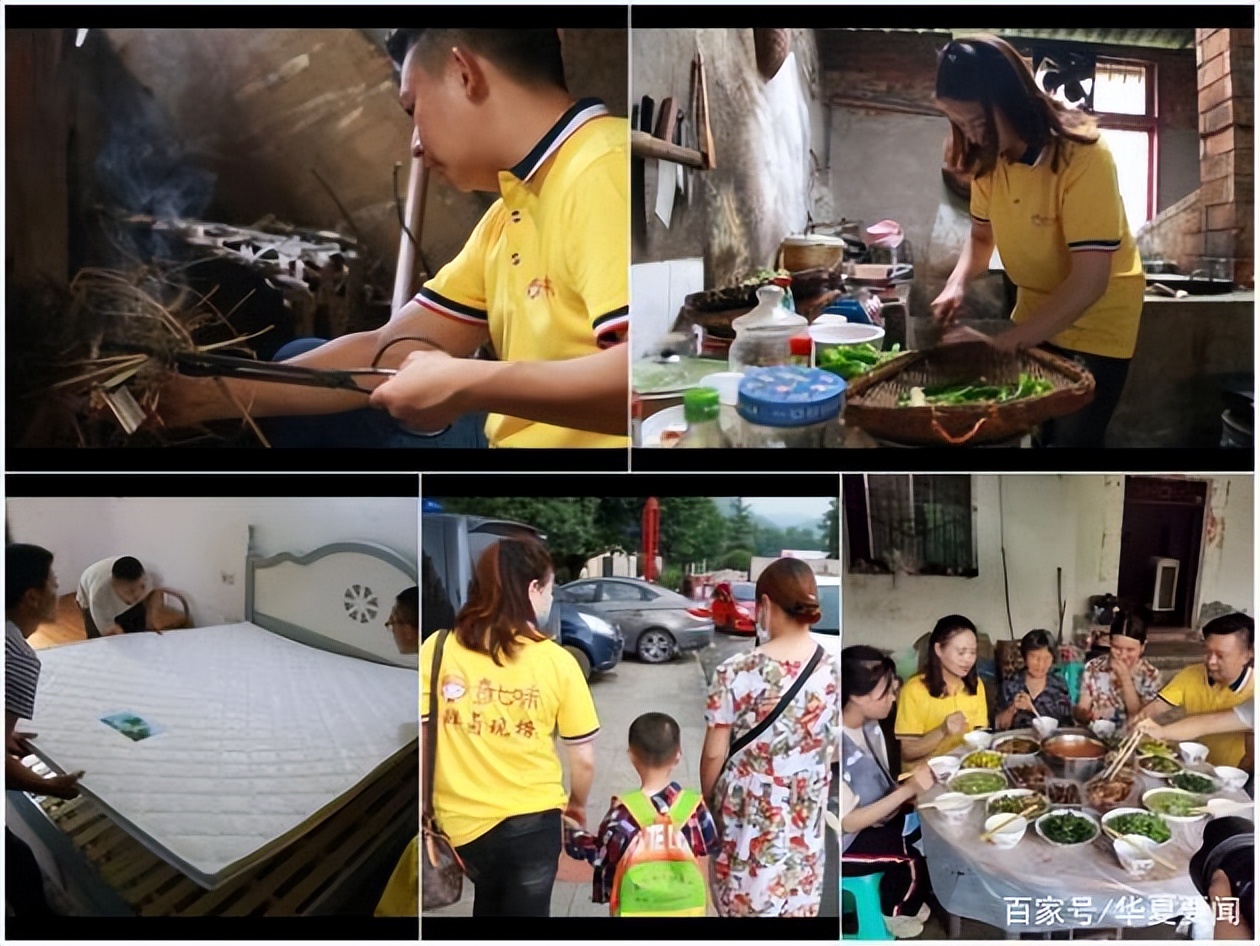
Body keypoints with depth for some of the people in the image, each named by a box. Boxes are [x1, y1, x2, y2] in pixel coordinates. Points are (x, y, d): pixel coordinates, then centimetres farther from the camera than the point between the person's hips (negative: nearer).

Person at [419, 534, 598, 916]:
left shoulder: (437, 649, -9)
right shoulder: (556, 661, -11)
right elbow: (583, 759, -6)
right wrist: (577, 803, 14)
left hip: (460, 819, 3)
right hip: (531, 818, -2)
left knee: (490, 900, 30)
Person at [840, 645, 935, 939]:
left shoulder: (870, 726, -4)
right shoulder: (839, 747, -30)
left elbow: (881, 787, 7)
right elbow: (848, 822, -25)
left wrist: (917, 788, -13)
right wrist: (909, 789, -28)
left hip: (874, 820, 8)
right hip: (846, 843, -8)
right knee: (914, 856, -19)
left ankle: (907, 900, 21)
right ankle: (894, 914, 11)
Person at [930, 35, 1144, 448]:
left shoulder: (1082, 156, -28)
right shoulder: (988, 156, -10)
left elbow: (1089, 281, -31)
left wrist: (1001, 343, -35)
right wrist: (957, 284, -16)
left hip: (1097, 319, -5)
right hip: (1036, 312, 6)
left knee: (1073, 436, -1)